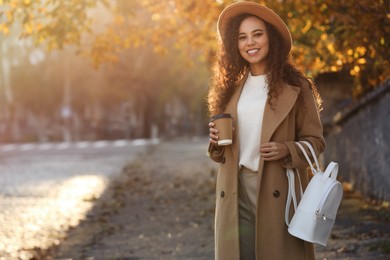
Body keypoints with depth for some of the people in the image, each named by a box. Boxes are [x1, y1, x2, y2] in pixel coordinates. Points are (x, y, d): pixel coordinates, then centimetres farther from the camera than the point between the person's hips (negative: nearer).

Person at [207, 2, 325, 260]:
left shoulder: (295, 87, 0)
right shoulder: (230, 87, 13)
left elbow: (315, 140, 3)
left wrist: (287, 150, -16)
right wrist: (217, 141, -1)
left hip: (278, 193, -3)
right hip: (236, 192, 3)